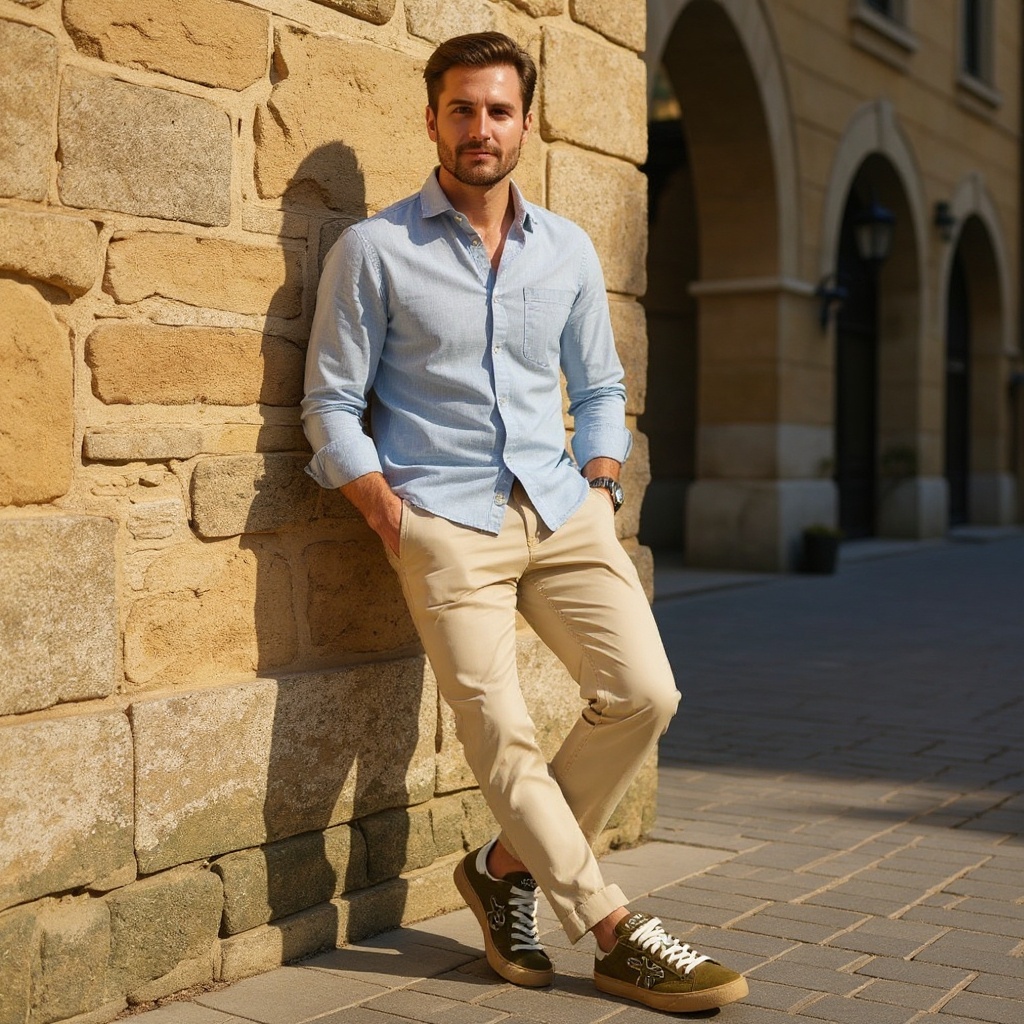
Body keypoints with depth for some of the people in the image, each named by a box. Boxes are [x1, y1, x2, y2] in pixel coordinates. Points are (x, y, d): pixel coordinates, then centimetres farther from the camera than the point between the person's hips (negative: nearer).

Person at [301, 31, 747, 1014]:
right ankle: (614, 932, 1)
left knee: (643, 694, -9)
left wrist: (600, 485, 6)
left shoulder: (567, 249, 14)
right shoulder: (373, 250, 2)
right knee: (500, 734, -11)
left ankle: (511, 864, 12)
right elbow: (331, 405, 1)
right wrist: (393, 520, -10)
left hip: (563, 509, 4)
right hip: (446, 519, -4)